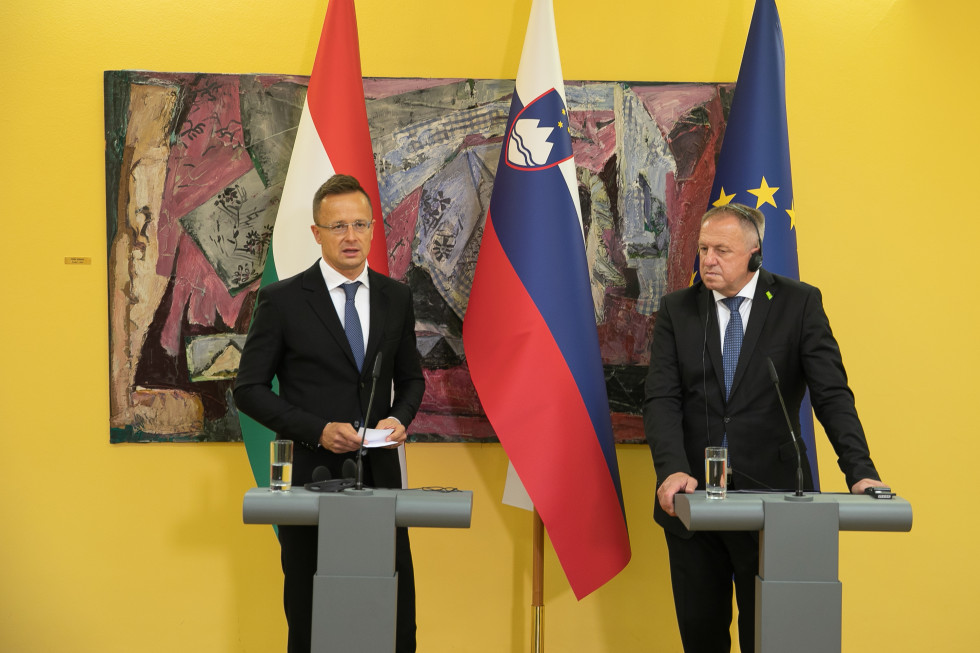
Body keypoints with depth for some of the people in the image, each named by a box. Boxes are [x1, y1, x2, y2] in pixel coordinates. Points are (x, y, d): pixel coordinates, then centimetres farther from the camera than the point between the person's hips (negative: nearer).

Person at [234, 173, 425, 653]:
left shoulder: (395, 297, 8)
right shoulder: (282, 300, -4)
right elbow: (249, 389, -3)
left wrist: (399, 418, -5)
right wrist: (317, 430, -15)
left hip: (380, 472, 3)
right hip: (311, 473, -3)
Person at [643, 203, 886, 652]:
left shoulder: (799, 303, 0)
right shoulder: (677, 310, 5)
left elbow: (831, 394, -6)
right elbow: (661, 399, -4)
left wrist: (861, 472, -19)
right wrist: (672, 470, -20)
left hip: (770, 495, -2)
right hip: (693, 495, 2)